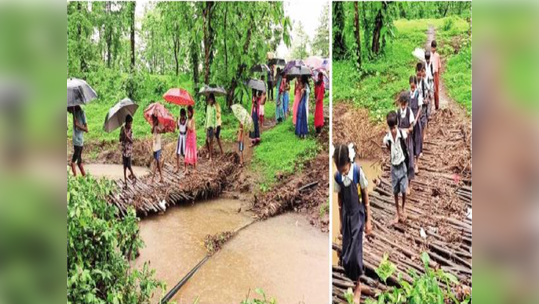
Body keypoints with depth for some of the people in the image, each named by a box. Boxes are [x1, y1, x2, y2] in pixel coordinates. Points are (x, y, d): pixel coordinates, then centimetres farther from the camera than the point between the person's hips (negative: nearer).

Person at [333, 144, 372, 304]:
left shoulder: (358, 170, -18)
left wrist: (368, 220, -4)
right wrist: (340, 222, 10)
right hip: (346, 216, 3)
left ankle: (358, 286, 17)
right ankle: (353, 281, 31)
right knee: (345, 254, 7)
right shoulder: (337, 176, -8)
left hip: (358, 214, -3)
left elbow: (365, 195, -8)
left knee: (355, 251, -4)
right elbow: (340, 199, 4)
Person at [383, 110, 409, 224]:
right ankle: (398, 214, 25)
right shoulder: (386, 139, -15)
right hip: (394, 167, 1)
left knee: (403, 190, 5)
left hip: (402, 165, -1)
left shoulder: (402, 133, -19)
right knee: (395, 192, 11)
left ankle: (403, 210, 31)